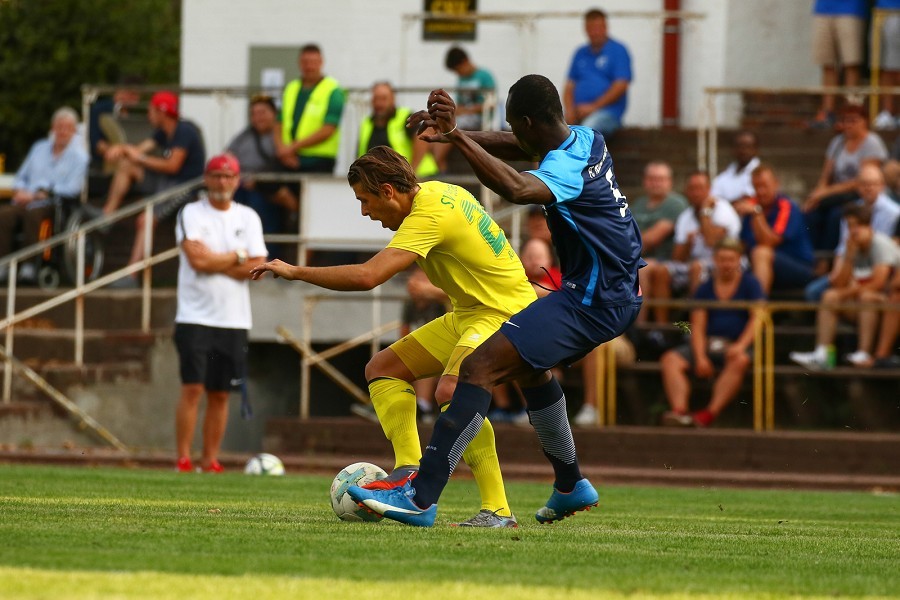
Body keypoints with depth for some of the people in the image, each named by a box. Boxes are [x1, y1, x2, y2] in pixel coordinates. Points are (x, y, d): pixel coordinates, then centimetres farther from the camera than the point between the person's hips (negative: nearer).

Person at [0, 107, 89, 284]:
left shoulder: (78, 155, 5)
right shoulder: (39, 148, 22)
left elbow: (72, 189, -7)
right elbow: (21, 177, 25)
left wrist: (37, 196, -12)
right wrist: (19, 191, 0)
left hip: (54, 204, -4)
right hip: (26, 201, 4)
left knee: (32, 213, -38)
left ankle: (29, 266, -36)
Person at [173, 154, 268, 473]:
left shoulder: (248, 218, 11)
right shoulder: (191, 214, 1)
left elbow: (257, 267, -1)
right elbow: (197, 260, -14)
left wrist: (213, 261, -8)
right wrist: (238, 257, -3)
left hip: (234, 320, 4)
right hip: (195, 317, -3)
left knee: (220, 395, 5)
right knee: (192, 388, -10)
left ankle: (210, 461, 9)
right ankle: (183, 460, -8)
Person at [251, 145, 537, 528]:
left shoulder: (429, 216, -25)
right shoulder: (435, 192, 4)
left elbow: (367, 276, -34)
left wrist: (295, 272, -26)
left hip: (504, 313, -11)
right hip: (468, 312, 11)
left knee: (450, 391, -32)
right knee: (382, 368, 9)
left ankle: (497, 511, -29)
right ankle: (410, 469, -3)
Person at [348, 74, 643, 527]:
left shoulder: (567, 167, -22)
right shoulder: (585, 139, 7)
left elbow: (516, 189, -44)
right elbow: (515, 148, 19)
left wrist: (456, 136, -45)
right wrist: (453, 133, 2)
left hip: (593, 302, -10)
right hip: (619, 290, 10)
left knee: (481, 367, -17)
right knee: (527, 365, 32)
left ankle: (420, 497, -25)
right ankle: (570, 486, 40)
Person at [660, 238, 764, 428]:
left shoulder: (749, 284, 7)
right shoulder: (705, 289, 13)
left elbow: (757, 319, -5)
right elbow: (698, 327, 5)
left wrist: (740, 345, -21)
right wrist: (700, 357, -12)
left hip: (736, 345, -3)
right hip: (707, 344, 3)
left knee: (740, 360, -39)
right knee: (670, 359, -21)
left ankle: (710, 414, -49)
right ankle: (679, 411, -41)